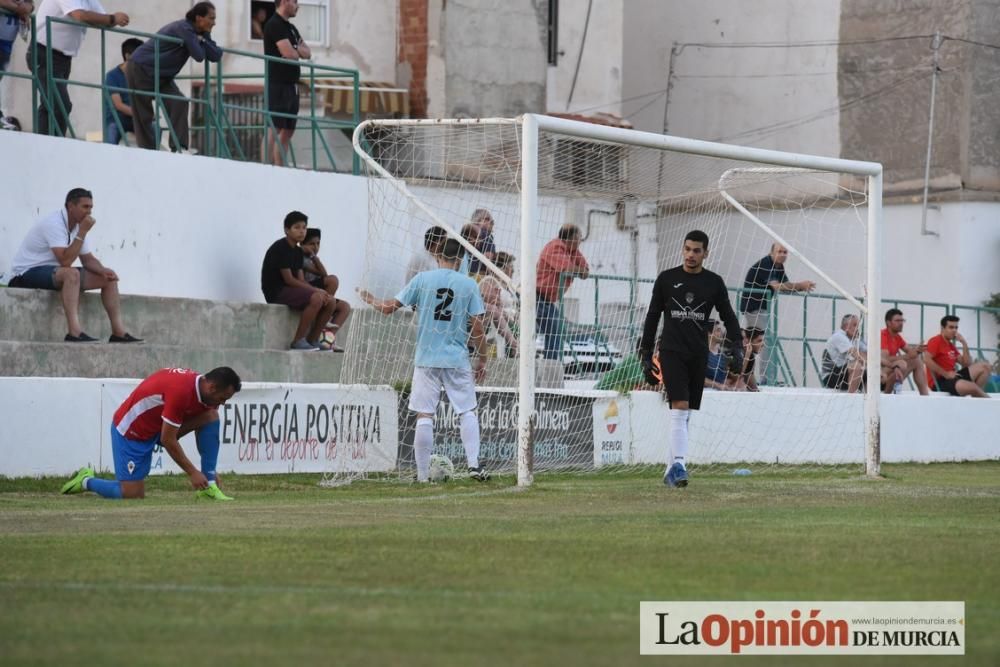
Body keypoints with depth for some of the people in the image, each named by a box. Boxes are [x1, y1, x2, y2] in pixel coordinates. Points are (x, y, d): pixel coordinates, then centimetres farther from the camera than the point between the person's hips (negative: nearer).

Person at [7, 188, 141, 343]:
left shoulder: (78, 225, 5)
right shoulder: (54, 223, -24)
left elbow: (88, 259, 11)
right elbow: (65, 261, -32)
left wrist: (103, 270, -10)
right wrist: (82, 232, -28)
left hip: (54, 272, 9)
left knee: (108, 278, 0)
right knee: (71, 273, -39)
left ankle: (119, 332, -3)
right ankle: (74, 333, -46)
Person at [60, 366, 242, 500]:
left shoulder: (200, 386, -5)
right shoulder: (180, 391, -33)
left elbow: (207, 432, 9)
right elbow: (168, 440, -27)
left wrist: (211, 471, 7)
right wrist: (193, 473, -20)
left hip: (157, 424, 8)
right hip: (131, 431, -8)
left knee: (211, 416, -10)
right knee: (133, 495, -12)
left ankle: (208, 486, -7)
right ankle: (86, 481, 15)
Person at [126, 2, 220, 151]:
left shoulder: (196, 32, 4)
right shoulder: (184, 29, -24)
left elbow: (216, 56, -2)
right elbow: (199, 56, -27)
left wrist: (204, 39, -14)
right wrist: (200, 44, -7)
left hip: (160, 74, 9)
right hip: (140, 68, -9)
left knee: (179, 103, -8)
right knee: (143, 115, -2)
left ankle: (178, 148, -11)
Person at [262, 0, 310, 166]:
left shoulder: (291, 28, 18)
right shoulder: (274, 25, -11)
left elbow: (307, 53, 12)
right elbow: (289, 54, -19)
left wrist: (295, 50, -7)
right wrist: (299, 52, 3)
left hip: (291, 85, 9)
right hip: (277, 85, -9)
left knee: (287, 132, 8)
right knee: (273, 129, -12)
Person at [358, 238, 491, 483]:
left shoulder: (422, 279, -1)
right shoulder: (469, 285, -1)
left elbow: (389, 307, 1)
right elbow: (477, 328, -2)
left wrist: (370, 300, 22)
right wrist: (481, 361, 8)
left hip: (426, 359, 0)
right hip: (458, 359, 0)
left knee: (424, 416, 2)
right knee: (468, 411, 11)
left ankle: (422, 474, 1)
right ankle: (473, 464, -1)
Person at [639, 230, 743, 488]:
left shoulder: (714, 282, 6)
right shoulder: (667, 279, 3)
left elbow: (728, 317, 7)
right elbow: (652, 317, 8)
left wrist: (736, 347, -8)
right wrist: (646, 355, 5)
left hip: (698, 355, 3)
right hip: (672, 352, -3)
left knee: (685, 415, 7)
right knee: (679, 407, -17)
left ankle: (671, 469, 14)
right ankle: (679, 464, -23)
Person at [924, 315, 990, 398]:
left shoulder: (952, 346, 21)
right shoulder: (936, 341, -3)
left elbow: (967, 364, 16)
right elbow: (926, 359, -20)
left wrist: (964, 344, 6)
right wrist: (946, 374, -19)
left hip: (952, 378, 9)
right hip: (939, 381, -9)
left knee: (984, 366, 0)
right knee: (972, 387, -32)